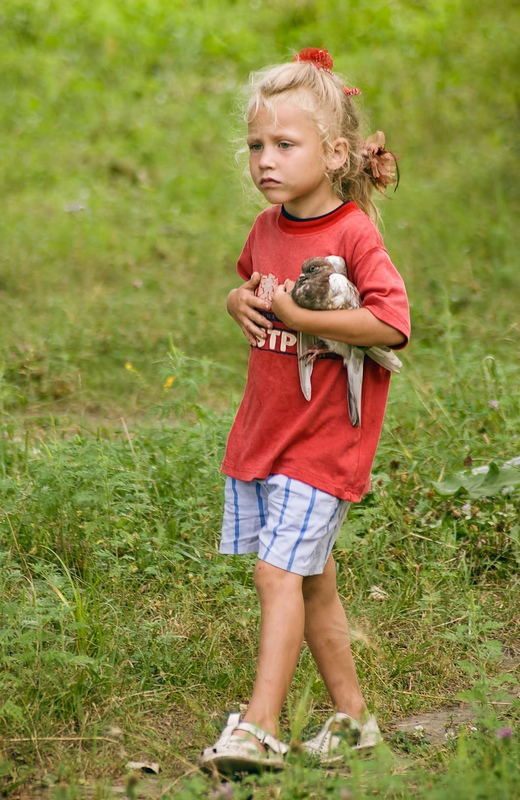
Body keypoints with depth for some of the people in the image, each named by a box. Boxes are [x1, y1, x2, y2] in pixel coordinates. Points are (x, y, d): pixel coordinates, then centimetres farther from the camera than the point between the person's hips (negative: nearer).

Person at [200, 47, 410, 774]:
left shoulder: (353, 235, -17)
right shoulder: (267, 228, 6)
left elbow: (392, 323, -27)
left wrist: (295, 316, -25)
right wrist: (241, 302, 3)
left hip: (322, 437, -8)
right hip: (261, 432, 8)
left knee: (279, 570, -14)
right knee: (312, 580, 13)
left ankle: (259, 727, -12)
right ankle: (352, 716, 24)